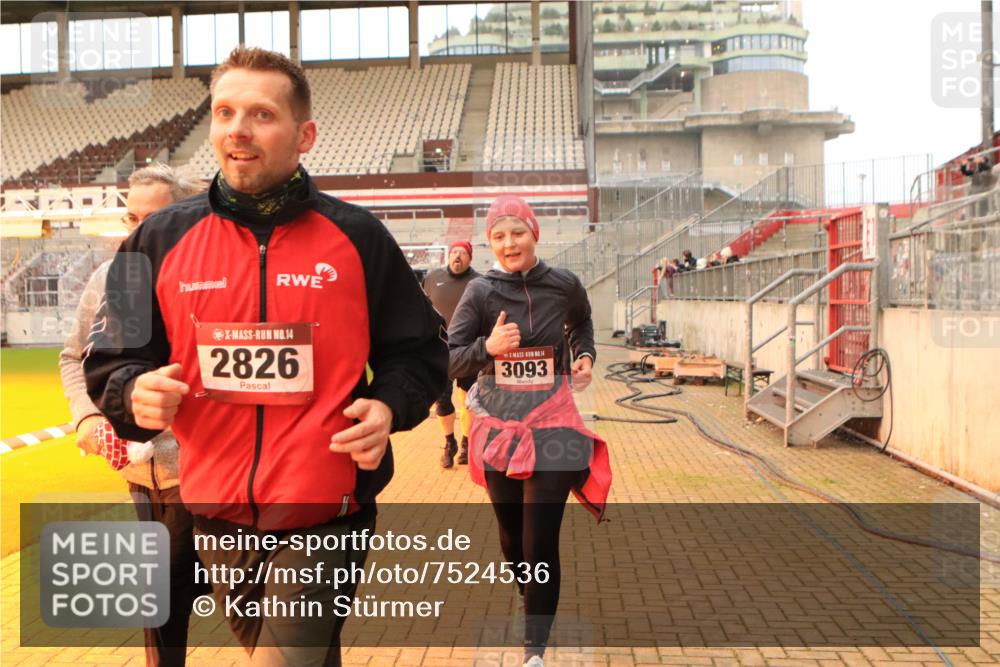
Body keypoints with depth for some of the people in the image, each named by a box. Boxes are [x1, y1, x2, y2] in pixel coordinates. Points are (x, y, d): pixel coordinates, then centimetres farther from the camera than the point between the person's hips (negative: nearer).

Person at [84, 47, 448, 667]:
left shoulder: (357, 237, -4)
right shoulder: (163, 238, 0)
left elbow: (420, 351, 5)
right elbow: (111, 361, 8)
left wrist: (388, 407, -14)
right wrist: (135, 393, -13)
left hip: (326, 522, -3)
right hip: (216, 521, 4)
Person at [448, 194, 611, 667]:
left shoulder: (564, 286, -2)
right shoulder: (480, 292, -5)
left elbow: (581, 324, 21)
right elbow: (448, 361, -9)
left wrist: (585, 356, 4)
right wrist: (487, 346, -26)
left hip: (552, 429, -1)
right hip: (498, 430, 1)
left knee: (541, 542, -6)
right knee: (511, 536, 14)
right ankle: (533, 603, 43)